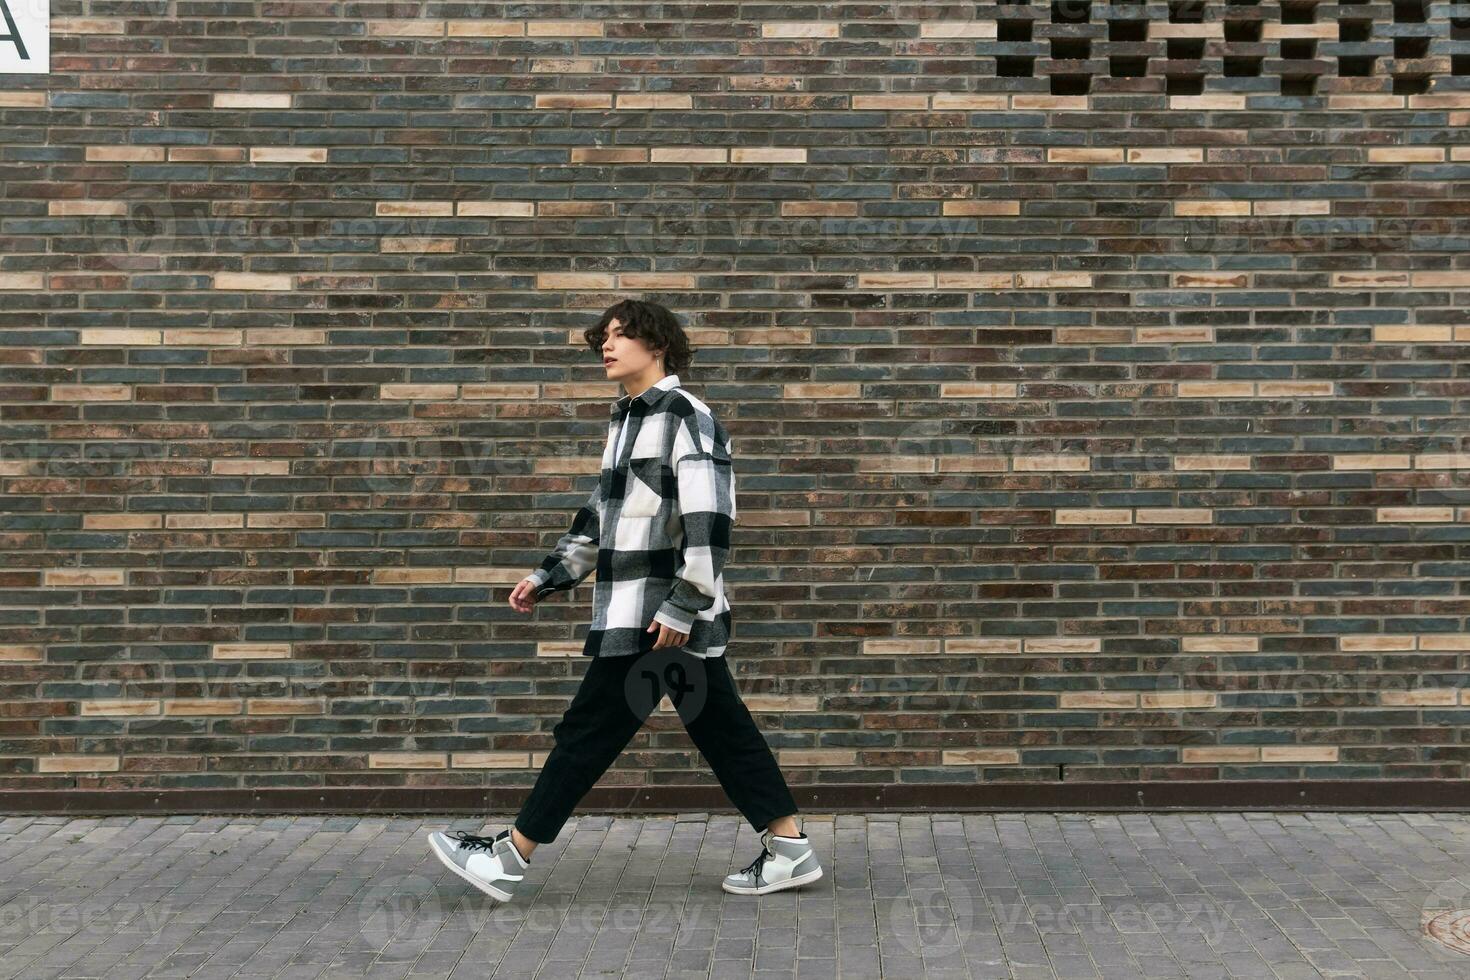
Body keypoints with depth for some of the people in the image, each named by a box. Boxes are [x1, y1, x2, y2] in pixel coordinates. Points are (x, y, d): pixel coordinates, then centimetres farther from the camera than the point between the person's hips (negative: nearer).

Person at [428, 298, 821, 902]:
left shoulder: (686, 417, -12)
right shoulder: (625, 420, 17)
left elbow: (708, 519, -21)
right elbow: (599, 517, 23)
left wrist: (683, 607, -23)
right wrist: (547, 577, 19)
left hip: (667, 616, -9)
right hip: (634, 613, 9)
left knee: (588, 732, -2)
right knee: (723, 731, 11)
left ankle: (511, 858, 8)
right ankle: (789, 851, 17)